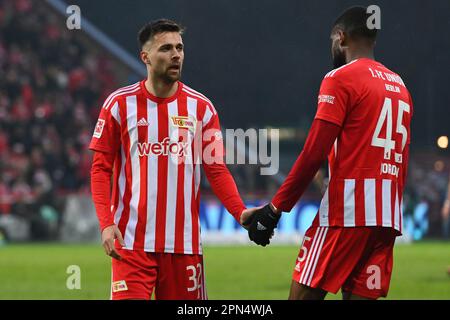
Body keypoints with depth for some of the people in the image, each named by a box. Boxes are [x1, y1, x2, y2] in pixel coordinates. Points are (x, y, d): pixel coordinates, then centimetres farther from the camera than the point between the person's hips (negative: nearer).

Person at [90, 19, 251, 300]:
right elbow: (101, 168, 3)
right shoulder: (120, 104, 2)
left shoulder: (201, 107, 6)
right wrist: (106, 223, -10)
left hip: (184, 242, 2)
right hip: (132, 242, -2)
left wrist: (241, 213, -11)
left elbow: (217, 170, 5)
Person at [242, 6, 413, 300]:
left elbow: (314, 154, -10)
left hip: (347, 210, -7)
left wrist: (275, 209, -6)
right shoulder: (399, 86, 18)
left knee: (303, 294, -6)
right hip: (388, 217, 7)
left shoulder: (341, 79, -4)